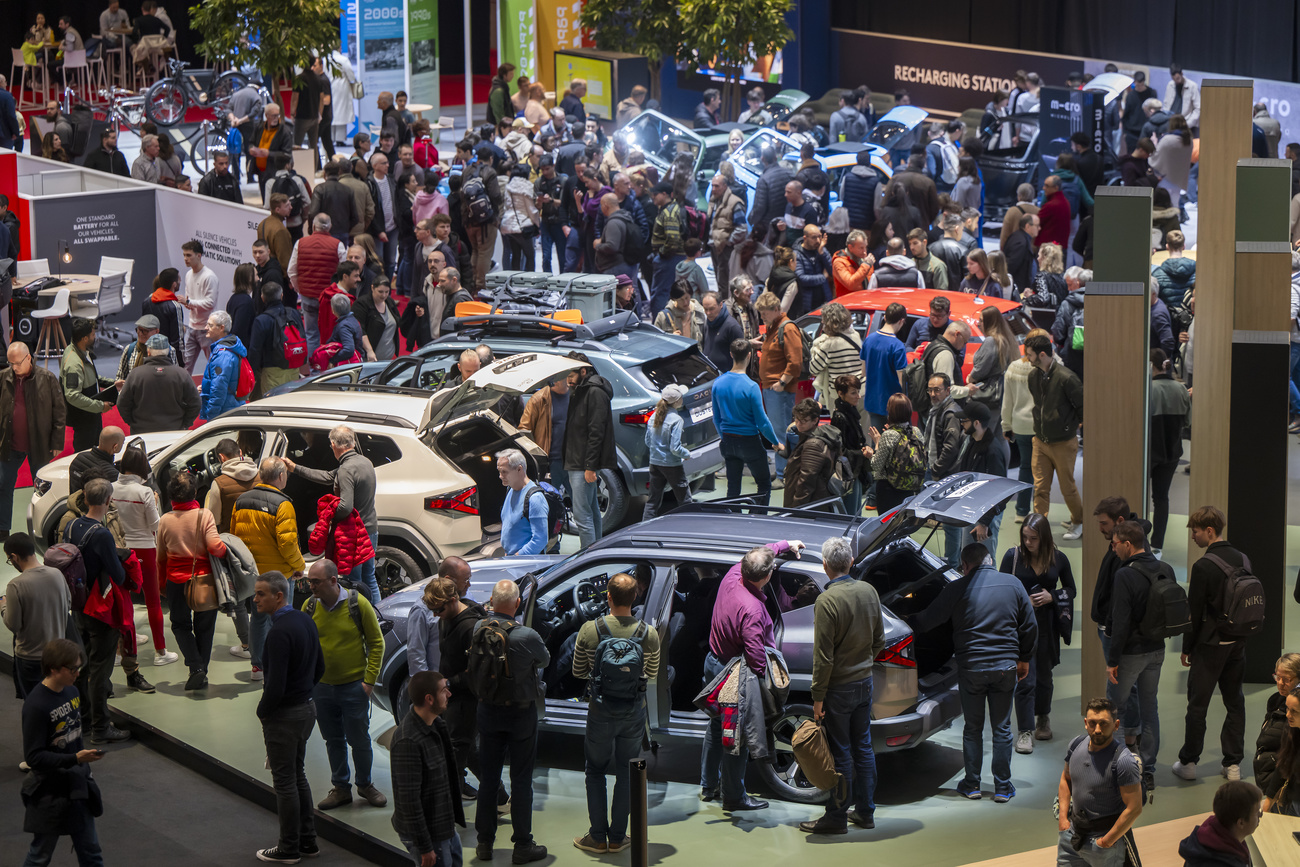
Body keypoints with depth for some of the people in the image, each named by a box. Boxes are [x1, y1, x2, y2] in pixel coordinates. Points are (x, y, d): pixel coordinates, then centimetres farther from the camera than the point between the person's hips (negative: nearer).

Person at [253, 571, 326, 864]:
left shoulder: (279, 632, -24)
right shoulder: (306, 621, 5)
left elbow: (276, 686, -26)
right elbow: (319, 668, 15)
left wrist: (261, 711, -9)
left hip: (284, 716, -9)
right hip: (307, 708, 9)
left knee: (285, 782, 2)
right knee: (298, 776, 19)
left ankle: (289, 848, 11)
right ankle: (308, 840, 26)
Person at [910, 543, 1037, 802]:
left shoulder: (958, 589, -8)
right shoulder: (1013, 584, 1)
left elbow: (928, 620, -4)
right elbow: (1030, 626, 7)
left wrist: (905, 622, 16)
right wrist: (1024, 658, 20)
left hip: (971, 667, -2)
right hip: (1006, 666, 2)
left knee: (972, 727, 11)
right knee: (1002, 728, 10)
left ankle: (971, 785, 16)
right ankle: (1002, 787, 13)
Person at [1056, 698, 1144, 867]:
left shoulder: (1123, 761, -24)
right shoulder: (1077, 744, -4)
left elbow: (1134, 809, -22)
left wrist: (1107, 841, -16)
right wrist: (1063, 817, 5)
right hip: (1072, 831, 6)